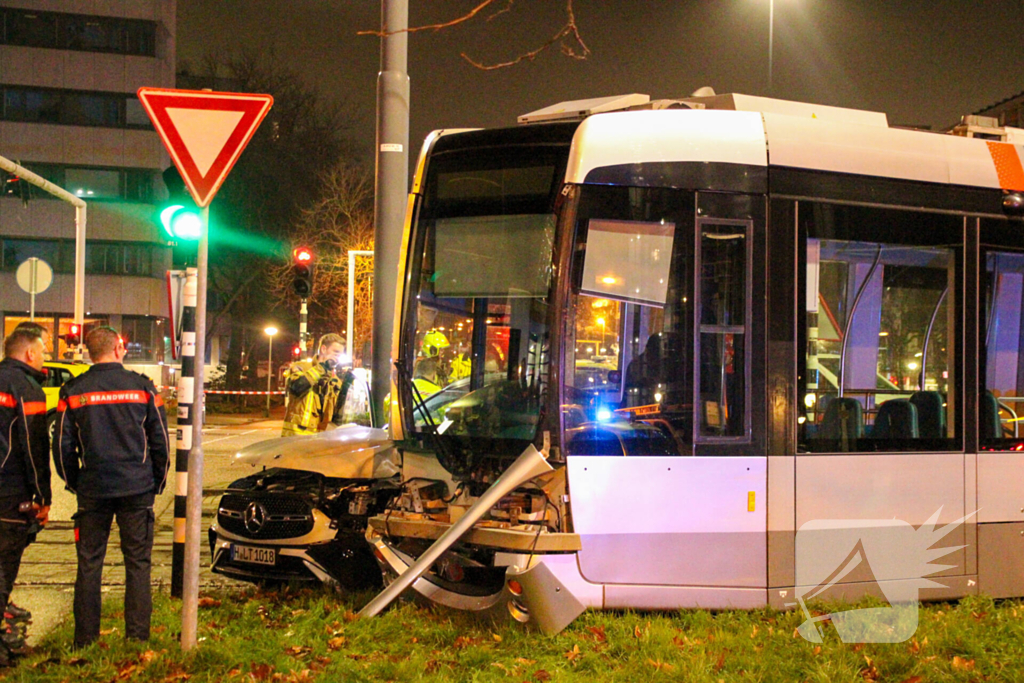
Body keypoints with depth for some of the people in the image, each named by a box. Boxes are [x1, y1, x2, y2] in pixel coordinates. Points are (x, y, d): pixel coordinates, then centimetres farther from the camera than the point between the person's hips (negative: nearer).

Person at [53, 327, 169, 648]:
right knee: (138, 564, 5)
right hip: (137, 489, -1)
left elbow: (62, 446, 3)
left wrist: (75, 483, 16)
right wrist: (157, 482, 14)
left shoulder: (74, 392, 0)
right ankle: (137, 637, 5)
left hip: (93, 490, 1)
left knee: (89, 564, 7)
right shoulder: (142, 387, -1)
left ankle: (85, 640, 9)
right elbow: (160, 441, 2)